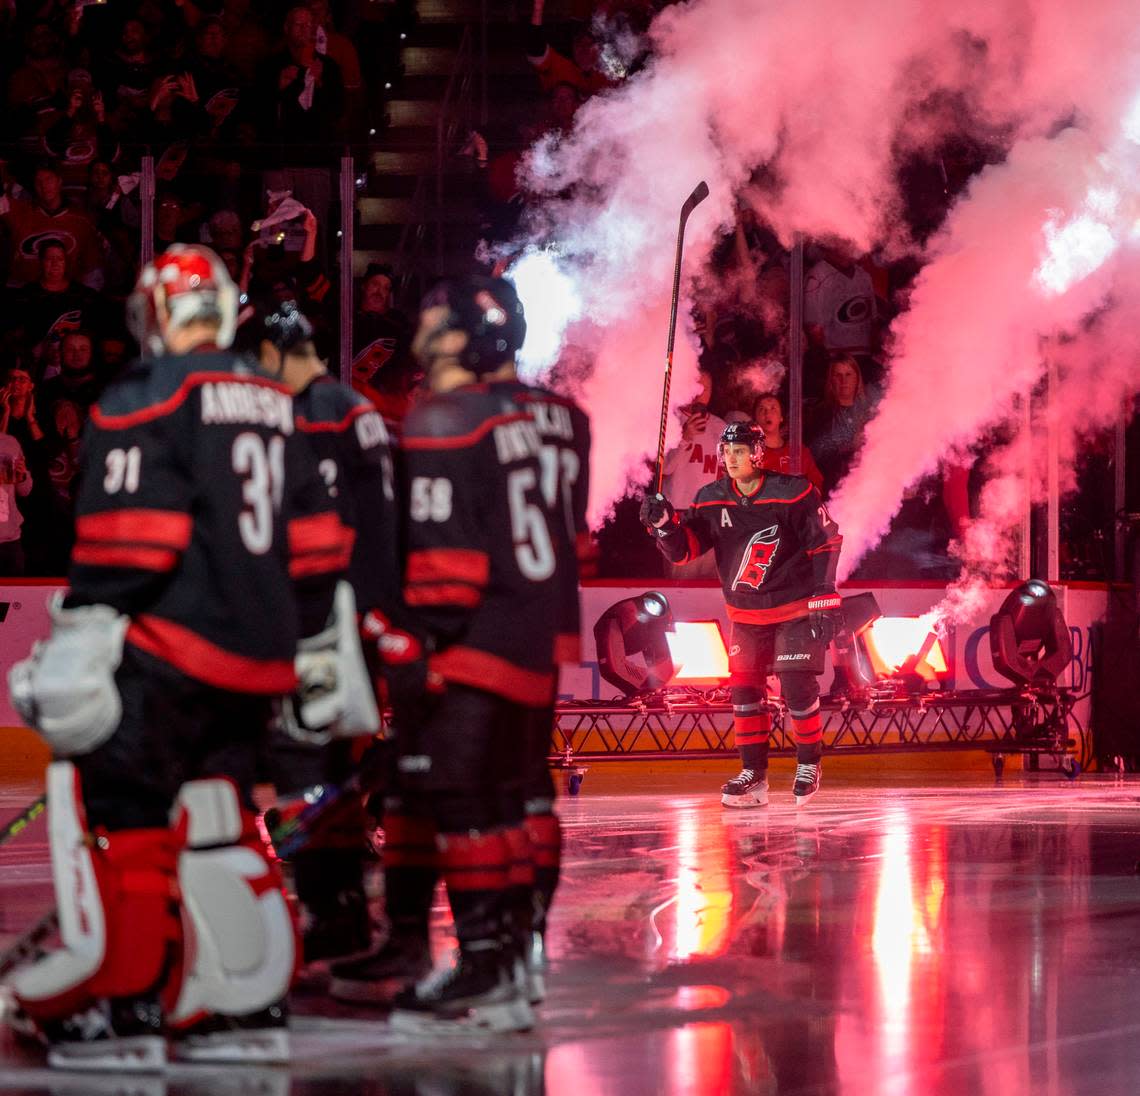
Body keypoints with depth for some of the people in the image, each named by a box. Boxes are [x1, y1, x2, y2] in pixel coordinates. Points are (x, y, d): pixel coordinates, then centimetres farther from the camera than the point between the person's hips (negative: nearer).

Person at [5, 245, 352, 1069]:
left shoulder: (147, 399, -7)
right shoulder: (273, 407, 16)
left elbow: (128, 537, -16)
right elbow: (317, 544, 18)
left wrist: (84, 630, -14)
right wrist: (297, 640, 26)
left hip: (169, 648, -8)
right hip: (256, 657, 8)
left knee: (117, 809, -4)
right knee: (219, 818, 14)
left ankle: (122, 1007, -7)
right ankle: (248, 1007, 15)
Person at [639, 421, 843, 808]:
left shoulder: (793, 494, -16)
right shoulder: (711, 500, -3)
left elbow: (826, 543, -12)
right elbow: (684, 548, -1)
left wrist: (825, 597, -15)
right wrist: (664, 523, -21)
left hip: (795, 608, -5)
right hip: (746, 613, 5)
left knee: (797, 688, -11)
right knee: (744, 688, 0)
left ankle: (809, 764, 10)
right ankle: (753, 774, 9)